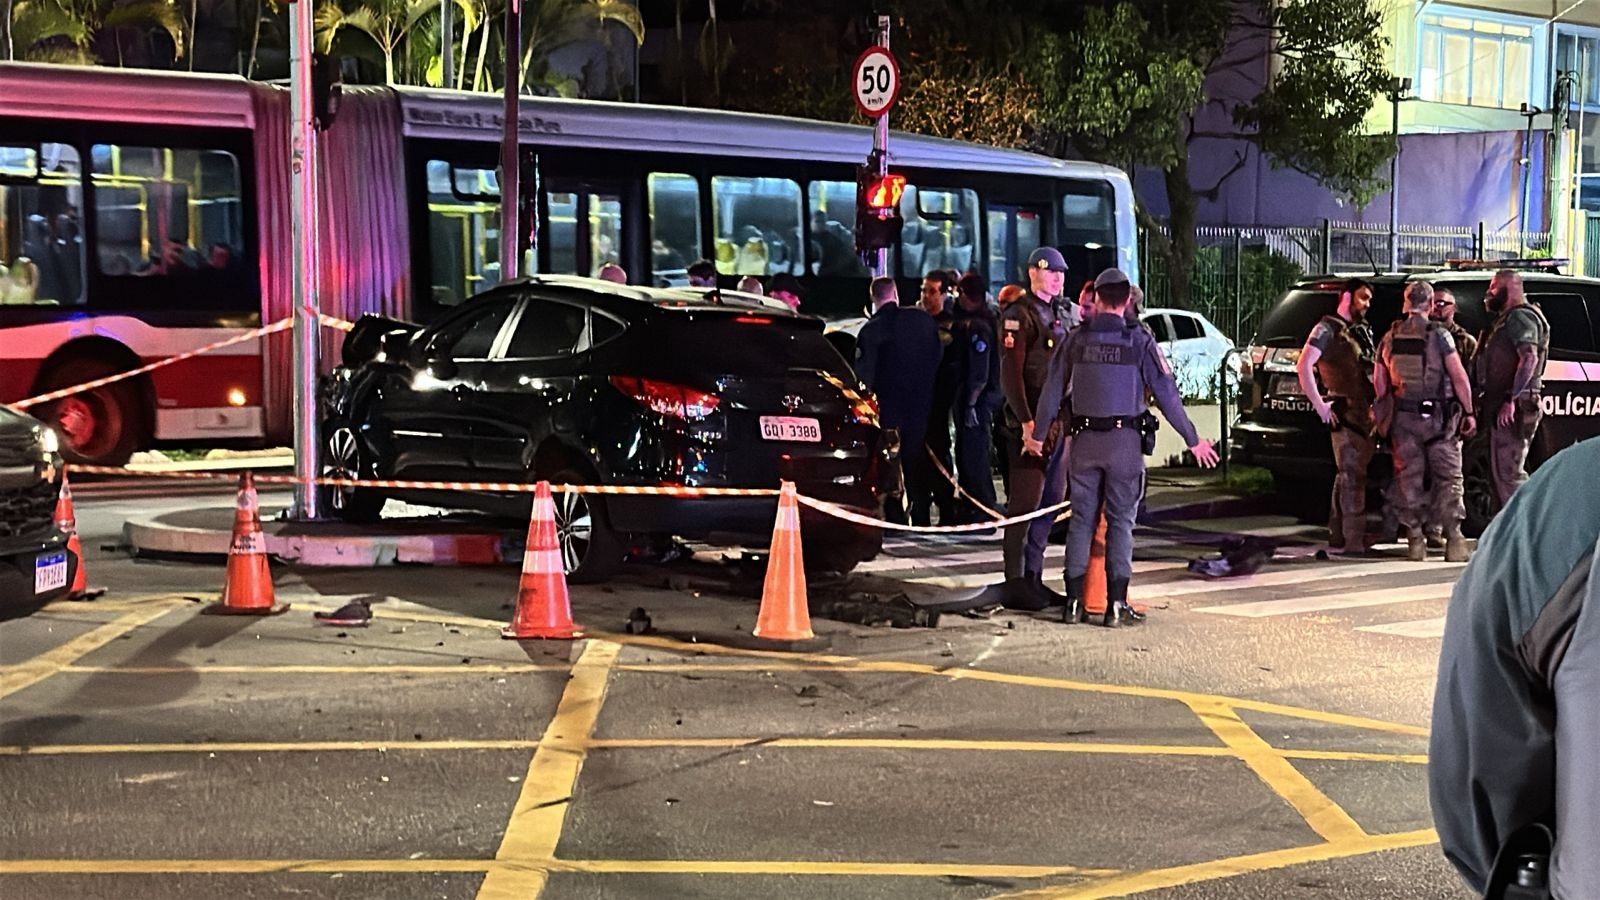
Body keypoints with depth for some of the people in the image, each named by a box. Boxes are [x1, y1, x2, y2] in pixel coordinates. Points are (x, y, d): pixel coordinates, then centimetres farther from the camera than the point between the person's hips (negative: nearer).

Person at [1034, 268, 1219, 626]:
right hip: (1125, 440, -2)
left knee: (1081, 519, 9)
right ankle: (1116, 605, 2)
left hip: (1085, 440, 2)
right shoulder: (1138, 341, -7)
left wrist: (1038, 434, 20)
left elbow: (1053, 389, 7)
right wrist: (1192, 440, 2)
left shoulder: (1076, 339, 1)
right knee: (1120, 521, 3)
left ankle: (1074, 602, 9)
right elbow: (1167, 393, -6)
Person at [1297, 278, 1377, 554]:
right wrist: (1320, 406, -19)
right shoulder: (1328, 329, -5)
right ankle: (1354, 541, -14)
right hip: (1344, 414, -9)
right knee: (1352, 475, -12)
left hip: (1362, 414, 9)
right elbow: (1304, 365, -15)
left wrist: (1373, 407, 16)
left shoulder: (1358, 333, 22)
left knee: (1348, 475, 12)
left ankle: (1338, 536, 19)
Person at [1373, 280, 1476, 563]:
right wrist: (1468, 412, -3)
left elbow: (1379, 381, 10)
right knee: (1448, 477, 2)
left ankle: (1414, 539, 7)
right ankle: (1453, 537, -4)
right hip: (1437, 417, -3)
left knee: (1408, 478, 8)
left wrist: (1386, 412, 21)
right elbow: (1459, 376, -10)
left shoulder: (1390, 338, 6)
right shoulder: (1438, 335, -7)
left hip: (1403, 418, 4)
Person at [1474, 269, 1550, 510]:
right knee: (1501, 474, 16)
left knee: (1508, 474, -13)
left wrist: (1511, 400, -29)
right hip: (1502, 409, 11)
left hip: (1512, 410, -11)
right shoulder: (1507, 319, 23)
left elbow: (1530, 358, -24)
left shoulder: (1520, 317, -10)